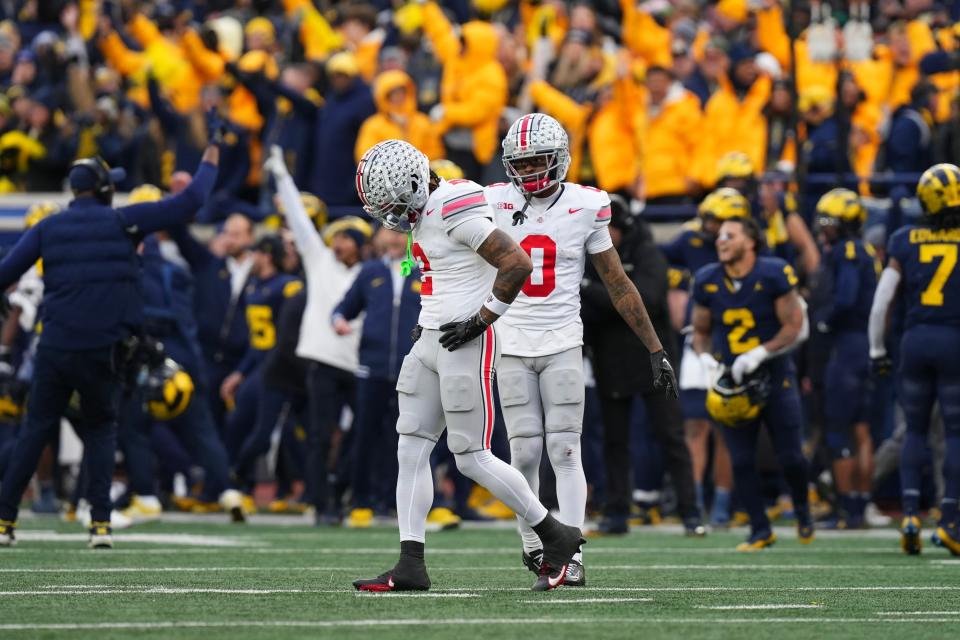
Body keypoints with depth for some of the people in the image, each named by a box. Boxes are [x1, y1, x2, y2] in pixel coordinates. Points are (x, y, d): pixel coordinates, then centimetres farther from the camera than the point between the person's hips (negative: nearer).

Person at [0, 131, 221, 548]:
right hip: (102, 352, -1)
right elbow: (190, 201, 0)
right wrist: (212, 149, 10)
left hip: (55, 347, 1)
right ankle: (100, 523, 4)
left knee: (35, 429, 8)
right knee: (100, 429, 14)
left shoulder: (48, 229, 5)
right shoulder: (122, 222, 0)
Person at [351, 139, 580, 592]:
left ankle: (556, 538, 8)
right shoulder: (424, 212, 12)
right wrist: (430, 321, 13)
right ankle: (410, 567, 4)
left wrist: (479, 321, -17)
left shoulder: (456, 210, -19)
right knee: (410, 450, 4)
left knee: (472, 458, -5)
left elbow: (518, 265, -22)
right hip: (432, 342, 10)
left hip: (466, 346, -10)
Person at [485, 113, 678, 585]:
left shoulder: (584, 207, -1)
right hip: (513, 346, 1)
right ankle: (531, 544, 18)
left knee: (564, 450, -6)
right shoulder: (497, 205, -1)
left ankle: (570, 555, -8)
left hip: (563, 346, -1)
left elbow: (618, 285, 5)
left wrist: (655, 348, 5)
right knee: (525, 452, 0)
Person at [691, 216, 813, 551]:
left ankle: (802, 508, 30)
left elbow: (794, 326, -11)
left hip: (774, 375, -3)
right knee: (741, 461, -3)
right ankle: (761, 530, 9)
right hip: (733, 381, 3)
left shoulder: (773, 275, -13)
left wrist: (759, 354, -22)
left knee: (790, 457, 0)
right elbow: (701, 331, 10)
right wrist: (707, 359, -10)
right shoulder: (707, 281, -1)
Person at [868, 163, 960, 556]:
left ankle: (910, 514, 3)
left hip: (915, 342, 2)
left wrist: (877, 351, 11)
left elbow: (881, 302, 1)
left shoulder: (906, 243, 1)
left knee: (915, 430, 15)